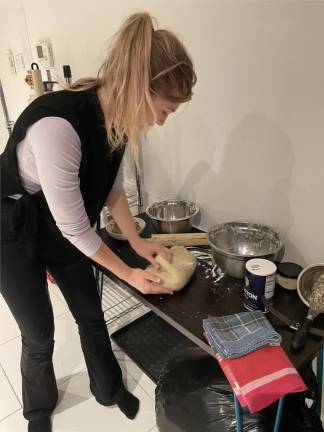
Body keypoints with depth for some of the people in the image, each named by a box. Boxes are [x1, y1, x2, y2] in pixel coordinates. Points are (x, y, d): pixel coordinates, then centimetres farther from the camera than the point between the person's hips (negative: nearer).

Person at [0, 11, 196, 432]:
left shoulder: (116, 116, -14)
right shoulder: (57, 125, -37)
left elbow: (112, 187, 1)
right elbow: (74, 227, -29)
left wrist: (138, 242, -1)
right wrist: (129, 274, -17)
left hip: (62, 232, 6)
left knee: (91, 314, 15)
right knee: (39, 335, 8)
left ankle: (109, 388, 42)